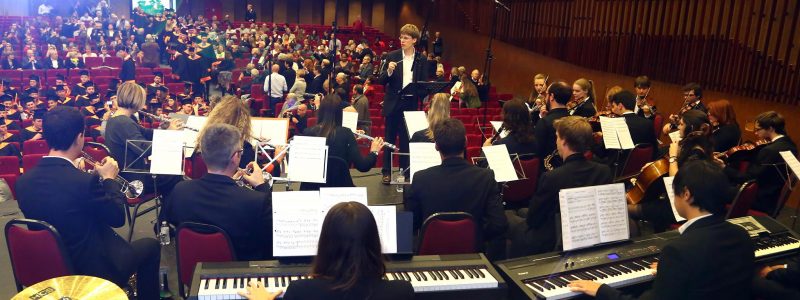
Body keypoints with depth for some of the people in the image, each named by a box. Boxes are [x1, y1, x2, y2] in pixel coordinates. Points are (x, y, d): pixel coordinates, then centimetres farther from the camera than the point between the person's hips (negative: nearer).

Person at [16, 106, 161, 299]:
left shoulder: (23, 180, -8)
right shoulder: (83, 182, -29)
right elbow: (117, 218, -14)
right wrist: (109, 178, -3)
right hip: (93, 269, -7)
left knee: (117, 241, 32)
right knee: (150, 246, 17)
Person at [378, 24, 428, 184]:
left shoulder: (421, 59, 3)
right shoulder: (392, 56, 0)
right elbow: (381, 81, -2)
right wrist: (388, 71, -21)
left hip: (410, 104, 1)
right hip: (393, 104, 0)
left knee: (406, 139, 7)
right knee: (389, 138, 6)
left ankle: (405, 171, 17)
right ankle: (387, 172, 13)